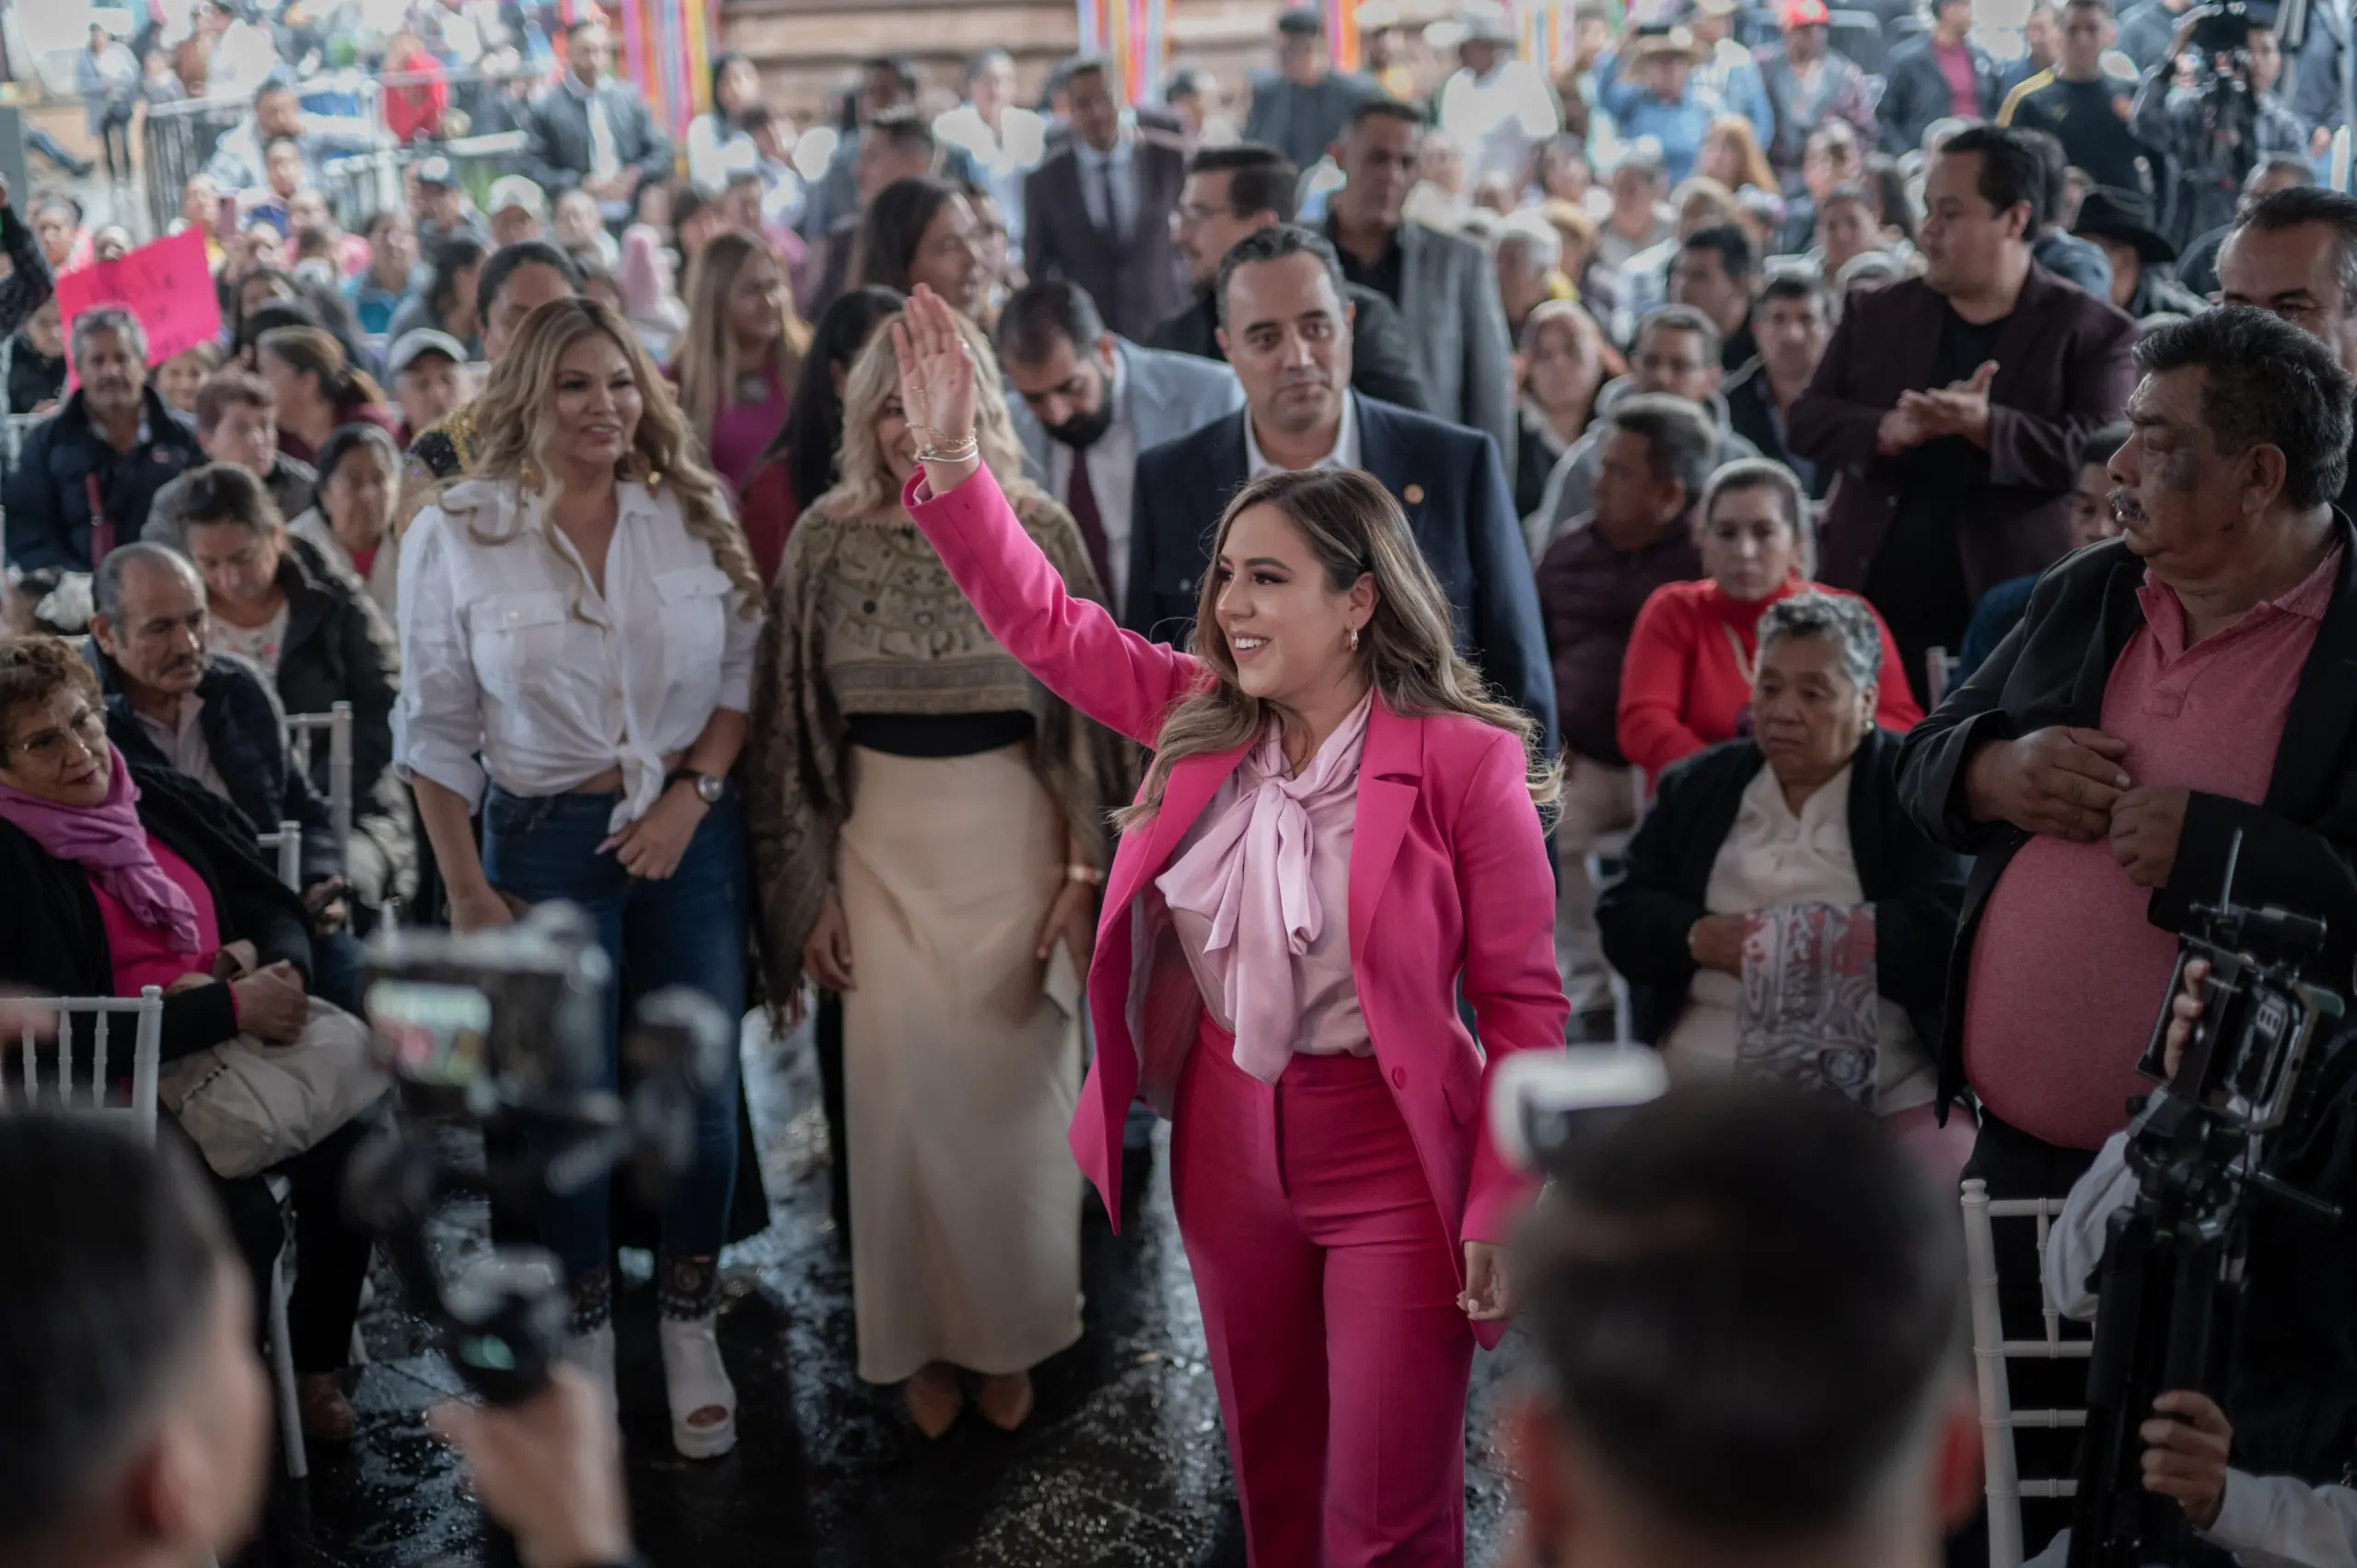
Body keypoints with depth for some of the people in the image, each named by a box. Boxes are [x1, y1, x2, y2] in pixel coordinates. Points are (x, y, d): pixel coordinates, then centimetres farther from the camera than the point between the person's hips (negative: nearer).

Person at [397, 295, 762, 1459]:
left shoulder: (693, 519, 0)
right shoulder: (454, 536, -5)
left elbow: (742, 674, 5)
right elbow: (437, 730, -2)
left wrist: (692, 794, -9)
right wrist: (466, 891, -4)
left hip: (688, 831, 2)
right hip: (545, 841, -1)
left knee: (700, 1088, 6)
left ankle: (690, 1328, 25)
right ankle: (583, 1333, 26)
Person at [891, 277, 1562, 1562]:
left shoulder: (1466, 760, -15)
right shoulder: (1200, 719, 0)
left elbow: (1522, 1008, -13)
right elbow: (1042, 620, 4)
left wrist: (1502, 1212, -15)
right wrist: (951, 457, -7)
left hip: (1393, 1165, -5)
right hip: (1226, 1147, 5)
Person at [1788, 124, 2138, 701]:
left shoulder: (2092, 330, 0)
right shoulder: (1877, 312, 11)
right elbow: (1807, 419, 6)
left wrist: (1985, 426, -25)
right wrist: (1888, 431, -15)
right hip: (1866, 604, 3)